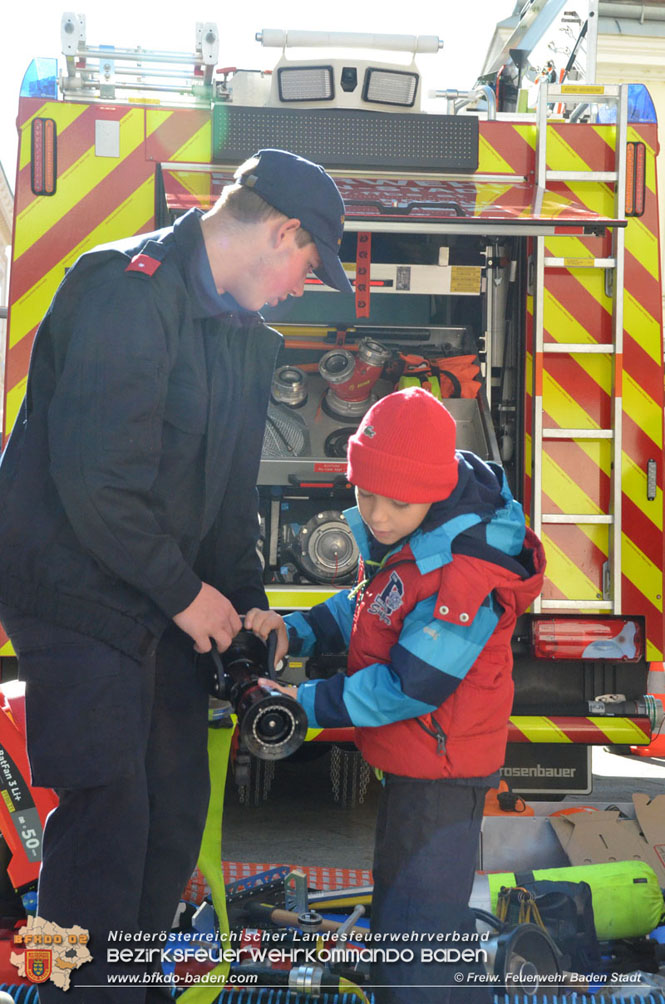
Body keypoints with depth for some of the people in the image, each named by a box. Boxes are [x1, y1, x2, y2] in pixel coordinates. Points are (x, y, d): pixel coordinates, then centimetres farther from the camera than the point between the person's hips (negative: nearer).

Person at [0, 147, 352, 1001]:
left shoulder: (243, 330, 11)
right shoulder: (130, 289, -19)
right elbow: (96, 478, -25)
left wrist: (246, 601, 11)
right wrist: (186, 593, -16)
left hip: (166, 602, 9)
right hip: (81, 595, -9)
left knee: (177, 806, 13)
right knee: (108, 814, -8)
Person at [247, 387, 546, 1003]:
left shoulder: (463, 579, -30)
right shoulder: (400, 541, -1)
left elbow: (410, 686, -28)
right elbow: (365, 606, 12)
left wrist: (308, 704, -20)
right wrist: (294, 632, -5)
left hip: (440, 771, -11)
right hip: (409, 761, 11)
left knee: (414, 936, -5)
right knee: (399, 901, 26)